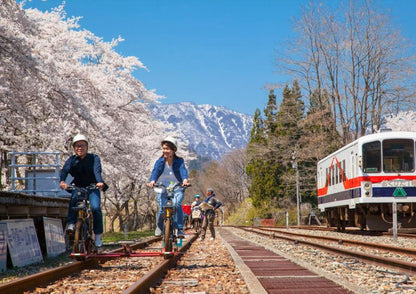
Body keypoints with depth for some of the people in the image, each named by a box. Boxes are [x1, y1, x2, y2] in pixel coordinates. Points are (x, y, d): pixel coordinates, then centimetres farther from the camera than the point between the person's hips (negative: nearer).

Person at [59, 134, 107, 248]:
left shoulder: (94, 158, -10)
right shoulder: (72, 160, -6)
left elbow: (97, 171, -27)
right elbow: (65, 170, -23)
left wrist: (100, 182, -48)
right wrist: (62, 181, -45)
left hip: (92, 187, -1)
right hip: (78, 187, 1)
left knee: (96, 208, -22)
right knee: (74, 198, -33)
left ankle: (98, 235, -9)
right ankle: (71, 223, -30)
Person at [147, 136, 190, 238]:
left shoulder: (179, 161, -3)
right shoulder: (160, 162, 0)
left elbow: (183, 170, -20)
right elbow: (155, 171, -17)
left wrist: (185, 180, -42)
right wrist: (152, 181, -38)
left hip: (177, 188, -1)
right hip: (162, 188, 1)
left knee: (177, 204, -30)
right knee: (162, 208, -18)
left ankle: (180, 228, -18)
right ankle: (159, 226, 13)